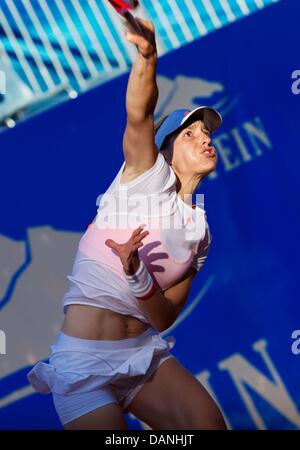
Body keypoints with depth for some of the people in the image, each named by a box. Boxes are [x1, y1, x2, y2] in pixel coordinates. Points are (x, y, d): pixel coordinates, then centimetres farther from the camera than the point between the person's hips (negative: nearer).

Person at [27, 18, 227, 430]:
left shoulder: (199, 235, 11)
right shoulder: (151, 176, -2)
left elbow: (164, 318, 1)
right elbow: (138, 114, -24)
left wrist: (137, 274, -20)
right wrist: (147, 55, -44)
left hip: (145, 352, 5)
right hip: (84, 360, -5)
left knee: (209, 422, -17)